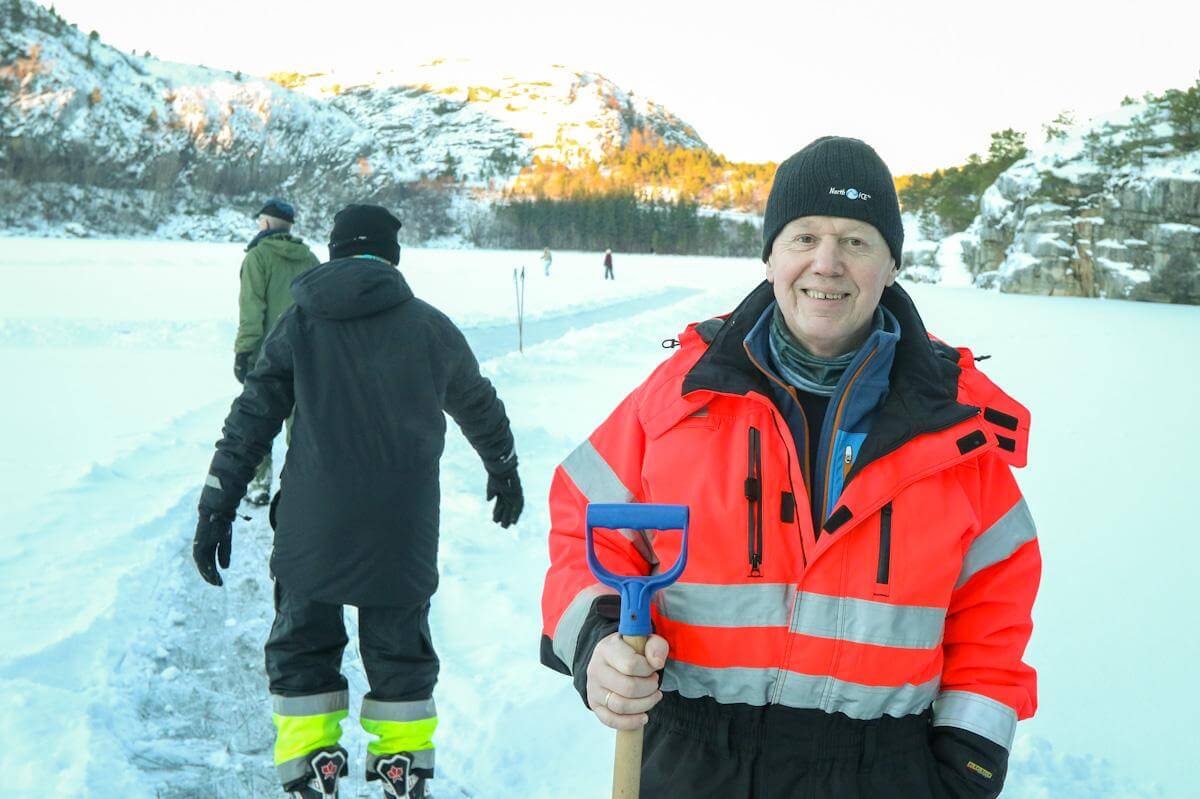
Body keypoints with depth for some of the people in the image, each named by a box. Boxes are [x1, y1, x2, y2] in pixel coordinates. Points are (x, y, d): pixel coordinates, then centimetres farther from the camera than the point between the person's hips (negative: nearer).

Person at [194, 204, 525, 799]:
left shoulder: (301, 322, 5)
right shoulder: (431, 326, 9)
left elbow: (251, 417, 1)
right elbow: (480, 407, 23)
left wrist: (217, 506, 4)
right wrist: (504, 471, 41)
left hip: (312, 526, -1)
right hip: (402, 528, 1)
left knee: (301, 646, 14)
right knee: (400, 649, 15)